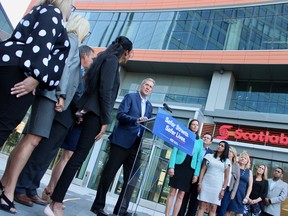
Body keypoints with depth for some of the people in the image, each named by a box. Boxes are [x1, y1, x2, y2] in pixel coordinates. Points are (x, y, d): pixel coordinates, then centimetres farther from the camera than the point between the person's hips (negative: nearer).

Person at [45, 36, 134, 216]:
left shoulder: (107, 59, 23)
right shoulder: (112, 60, -4)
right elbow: (105, 90, -15)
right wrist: (105, 120, -14)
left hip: (91, 112, 9)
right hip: (96, 113, -9)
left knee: (78, 156, 9)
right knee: (79, 157, -10)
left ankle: (56, 199, 16)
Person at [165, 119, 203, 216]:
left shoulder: (200, 141, 12)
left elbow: (199, 159, 9)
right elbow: (174, 151, 0)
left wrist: (196, 174, 0)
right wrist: (171, 166, -11)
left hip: (190, 169, 2)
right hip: (179, 166, -2)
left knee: (181, 195, 4)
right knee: (172, 192, -2)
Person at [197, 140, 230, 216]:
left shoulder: (226, 161, 9)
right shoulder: (209, 156, 7)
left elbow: (226, 177, 7)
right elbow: (203, 170, 5)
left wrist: (223, 189, -1)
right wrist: (199, 183, -2)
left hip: (217, 187, 0)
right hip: (206, 184, 0)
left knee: (213, 208, 0)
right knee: (202, 206, -3)